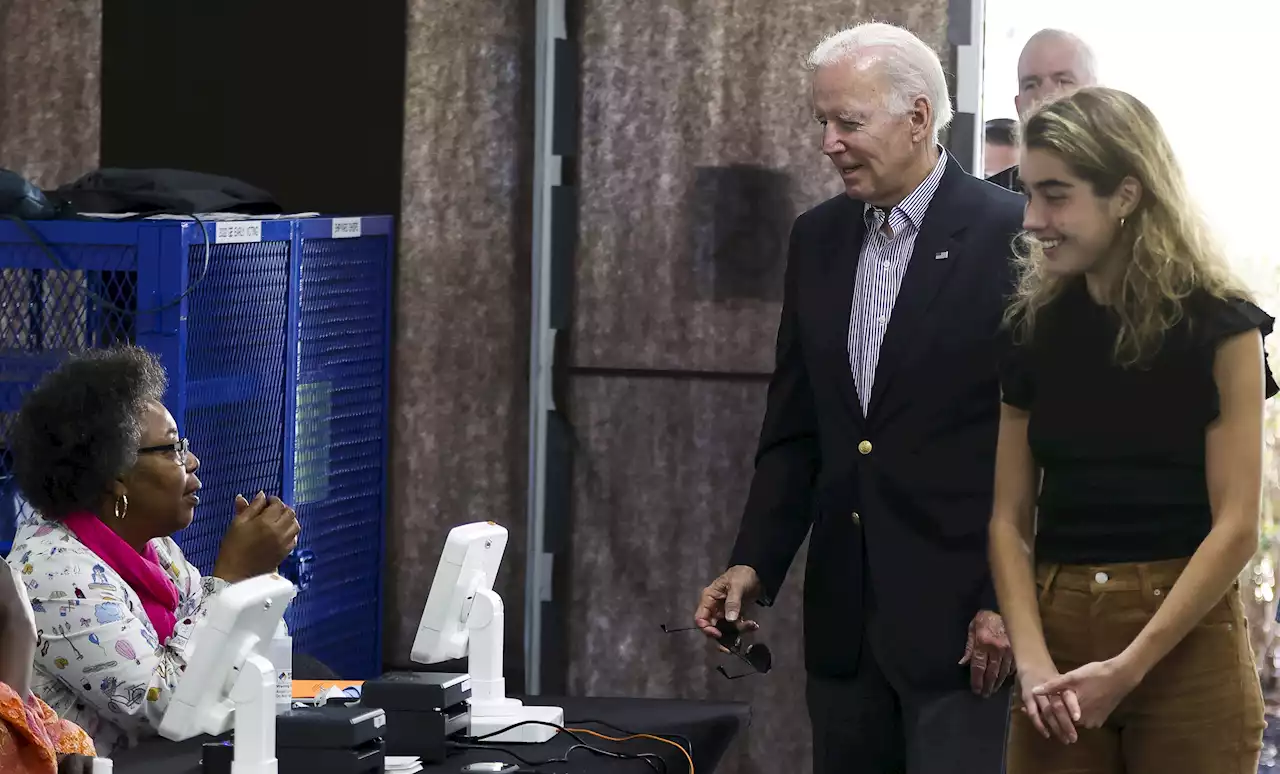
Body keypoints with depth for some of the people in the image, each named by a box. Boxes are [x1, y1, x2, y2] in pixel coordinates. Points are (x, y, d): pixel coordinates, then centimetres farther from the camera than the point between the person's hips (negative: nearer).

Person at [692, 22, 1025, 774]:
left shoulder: (1010, 233, -8)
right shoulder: (818, 237, 11)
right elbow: (794, 427, 14)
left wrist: (1006, 600, -13)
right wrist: (754, 564, 3)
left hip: (956, 607, -6)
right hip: (844, 610, 6)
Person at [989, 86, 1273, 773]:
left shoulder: (1218, 327, -4)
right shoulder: (1034, 327, 7)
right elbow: (1010, 516, 4)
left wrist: (1129, 666, -15)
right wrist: (1032, 659, -11)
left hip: (1185, 647, -3)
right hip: (1057, 637, 3)